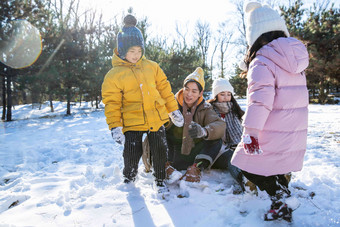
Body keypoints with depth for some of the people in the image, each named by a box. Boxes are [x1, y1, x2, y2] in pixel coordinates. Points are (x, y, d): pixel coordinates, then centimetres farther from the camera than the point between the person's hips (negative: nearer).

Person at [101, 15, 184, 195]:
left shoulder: (152, 67, 6)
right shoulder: (114, 75, -4)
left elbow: (164, 89, 12)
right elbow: (112, 103, -4)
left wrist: (174, 110, 12)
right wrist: (115, 127, -11)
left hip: (156, 118, 3)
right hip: (132, 123, -2)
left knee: (160, 152, 9)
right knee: (132, 155, 0)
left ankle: (160, 180, 33)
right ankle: (129, 179, 32)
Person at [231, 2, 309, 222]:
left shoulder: (261, 62, -18)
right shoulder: (294, 58, 7)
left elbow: (260, 99, -27)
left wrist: (250, 131, -24)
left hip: (271, 135, -8)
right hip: (296, 133, 8)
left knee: (249, 165, 10)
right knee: (278, 169, 23)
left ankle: (281, 198, 4)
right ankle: (283, 206, 32)